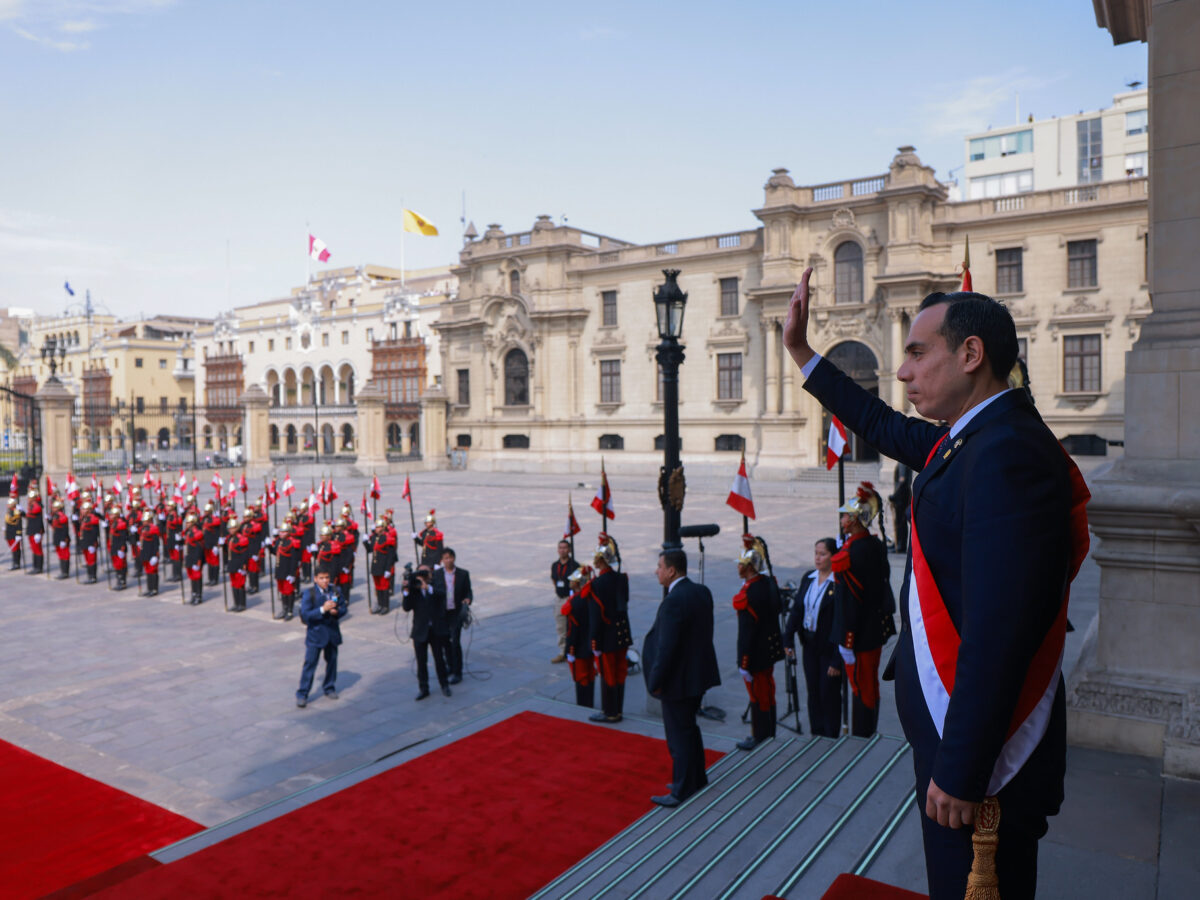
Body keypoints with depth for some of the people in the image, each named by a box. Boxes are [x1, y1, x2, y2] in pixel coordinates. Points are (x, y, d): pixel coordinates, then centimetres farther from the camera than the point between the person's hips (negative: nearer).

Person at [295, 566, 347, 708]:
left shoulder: (334, 591, 0)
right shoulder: (309, 593, -11)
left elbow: (343, 608, 7)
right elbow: (305, 614, -18)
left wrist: (336, 612, -15)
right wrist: (323, 609, -30)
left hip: (332, 631, 4)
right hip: (316, 633, -4)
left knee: (332, 660, 15)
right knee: (310, 663, -3)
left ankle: (329, 688, 33)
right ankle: (302, 694, 6)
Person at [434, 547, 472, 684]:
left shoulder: (463, 574, -1)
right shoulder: (436, 574, 1)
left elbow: (468, 592, 3)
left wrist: (467, 600, -18)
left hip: (456, 613, -2)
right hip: (441, 613, 2)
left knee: (455, 641, -8)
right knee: (445, 641, 14)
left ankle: (457, 672, 1)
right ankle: (450, 666, 35)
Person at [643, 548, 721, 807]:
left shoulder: (673, 601, -25)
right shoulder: (702, 592, 3)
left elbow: (666, 647, -25)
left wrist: (655, 682, -14)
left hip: (679, 680, -9)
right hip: (699, 673, 9)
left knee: (679, 735, 4)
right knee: (690, 729, 24)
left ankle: (682, 792, 16)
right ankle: (698, 779, 38)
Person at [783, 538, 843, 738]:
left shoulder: (839, 584, -19)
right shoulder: (808, 578, 3)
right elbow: (797, 609, 8)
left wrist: (837, 660, -20)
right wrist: (788, 639, 3)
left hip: (829, 648, -6)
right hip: (809, 645, 6)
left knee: (829, 693, 6)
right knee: (813, 691, 16)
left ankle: (831, 737, 23)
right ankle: (816, 734, 31)